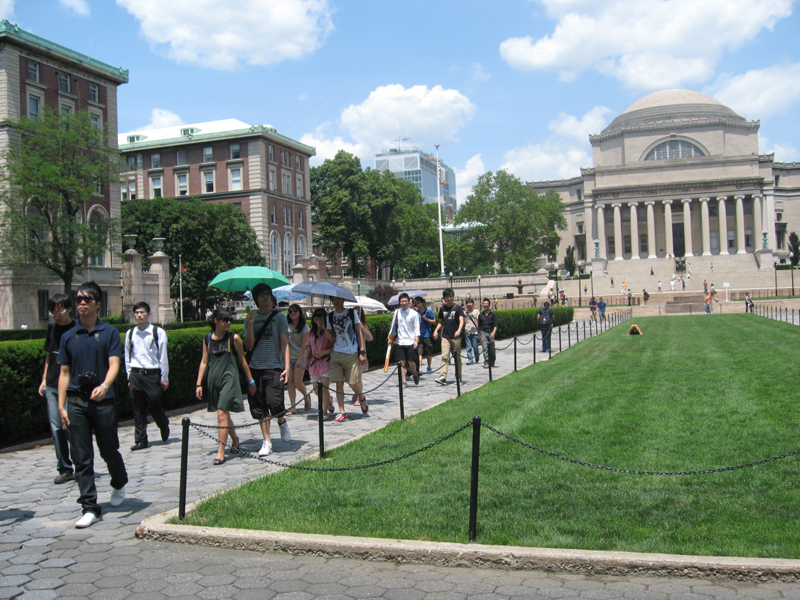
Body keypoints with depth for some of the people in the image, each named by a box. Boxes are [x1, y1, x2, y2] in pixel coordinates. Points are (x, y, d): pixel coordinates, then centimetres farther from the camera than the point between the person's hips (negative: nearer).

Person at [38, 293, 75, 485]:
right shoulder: (52, 328, 11)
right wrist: (44, 379, 16)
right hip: (52, 386, 6)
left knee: (69, 427, -5)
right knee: (56, 428, 5)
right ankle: (64, 469, 14)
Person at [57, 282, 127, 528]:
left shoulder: (110, 332, 1)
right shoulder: (68, 337, 8)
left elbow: (114, 364, -9)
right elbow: (64, 373, 10)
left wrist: (104, 385, -29)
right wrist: (61, 406, 3)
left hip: (103, 400, -2)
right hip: (76, 402, 2)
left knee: (109, 451, 10)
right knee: (82, 458, 0)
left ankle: (119, 484, 39)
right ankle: (90, 508, 6)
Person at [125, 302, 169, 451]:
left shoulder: (158, 332, -3)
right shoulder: (130, 333, 7)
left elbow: (163, 356, -1)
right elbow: (128, 356, 14)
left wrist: (164, 378, 0)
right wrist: (130, 377, 12)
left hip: (152, 374, -3)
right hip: (136, 374, 3)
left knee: (154, 405, 0)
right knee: (138, 409, 5)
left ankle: (164, 427, 30)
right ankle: (140, 440, 13)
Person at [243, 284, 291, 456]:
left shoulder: (279, 316, 2)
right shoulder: (251, 317, 9)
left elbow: (284, 343, -2)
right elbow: (249, 346, 3)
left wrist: (287, 366, -12)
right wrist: (250, 324, -10)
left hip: (274, 367, -3)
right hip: (255, 368, 3)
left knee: (274, 402, -16)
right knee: (259, 406, 4)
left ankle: (282, 421, 18)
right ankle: (266, 441, 13)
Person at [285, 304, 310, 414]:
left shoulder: (304, 326, -3)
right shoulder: (287, 326, 7)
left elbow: (304, 344, -7)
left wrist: (300, 359, -12)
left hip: (300, 358, -4)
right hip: (289, 357, 4)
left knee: (298, 382, -9)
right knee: (290, 382, -2)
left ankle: (306, 397, 21)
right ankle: (293, 407, 2)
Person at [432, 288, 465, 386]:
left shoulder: (458, 308, -1)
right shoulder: (442, 309, 10)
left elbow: (461, 321, -13)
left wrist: (459, 330, -31)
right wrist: (436, 331, 3)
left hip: (456, 337, -2)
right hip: (445, 336, 2)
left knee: (457, 357, 7)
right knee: (444, 356, -10)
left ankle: (458, 377, 20)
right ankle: (443, 378, -18)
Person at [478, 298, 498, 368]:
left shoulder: (493, 314, 3)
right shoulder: (480, 315, 12)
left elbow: (495, 325, -4)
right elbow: (479, 326, 18)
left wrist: (493, 332, -17)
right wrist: (479, 335, 16)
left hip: (491, 332, -2)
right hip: (483, 332, 2)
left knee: (491, 349, 4)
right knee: (485, 348, -8)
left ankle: (492, 362, 24)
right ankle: (486, 363, -9)